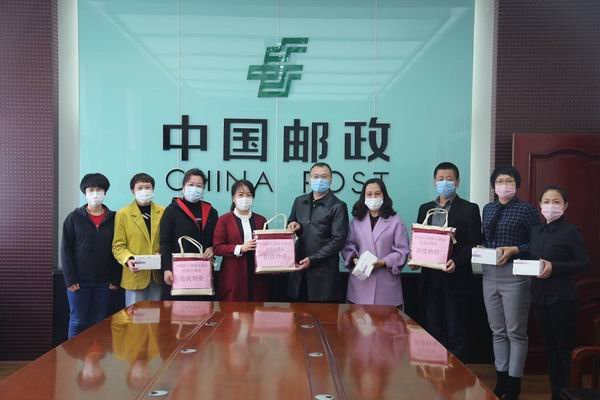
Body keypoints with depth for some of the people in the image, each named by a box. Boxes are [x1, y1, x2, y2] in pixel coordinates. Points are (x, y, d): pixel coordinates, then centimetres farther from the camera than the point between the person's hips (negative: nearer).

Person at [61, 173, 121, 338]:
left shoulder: (113, 218, 3)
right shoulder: (74, 218, -1)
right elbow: (66, 250, -3)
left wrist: (116, 279, -2)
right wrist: (70, 279, -9)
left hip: (104, 281, 2)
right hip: (79, 280, -1)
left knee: (99, 323, 8)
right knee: (78, 322, 5)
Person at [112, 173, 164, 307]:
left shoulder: (163, 212, 7)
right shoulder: (123, 214, 0)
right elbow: (118, 246, -2)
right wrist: (128, 260, -20)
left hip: (158, 275, 2)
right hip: (135, 274, -2)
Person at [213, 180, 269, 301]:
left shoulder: (261, 220, 13)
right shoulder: (224, 220, 4)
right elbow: (217, 247, -3)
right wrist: (240, 248, -14)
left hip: (256, 276, 3)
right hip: (233, 277, -2)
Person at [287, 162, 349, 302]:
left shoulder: (338, 206, -7)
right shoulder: (299, 201, 10)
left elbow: (338, 240, -12)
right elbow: (291, 223, 22)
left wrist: (312, 260, -17)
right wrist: (293, 226, -3)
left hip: (324, 270, -4)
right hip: (299, 266, 5)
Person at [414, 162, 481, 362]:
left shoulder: (469, 209, 0)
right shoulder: (425, 209, 14)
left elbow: (474, 244, -6)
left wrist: (456, 261, -20)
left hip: (455, 277, -4)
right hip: (430, 277, 4)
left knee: (456, 331, 1)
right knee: (433, 330, 10)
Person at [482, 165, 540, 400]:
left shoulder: (526, 209, -6)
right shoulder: (488, 209, 12)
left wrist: (514, 250, -19)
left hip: (514, 275, -5)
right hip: (490, 274, 6)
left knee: (516, 332, 4)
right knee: (497, 331, 13)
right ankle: (501, 379, 24)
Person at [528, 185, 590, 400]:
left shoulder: (570, 231, -9)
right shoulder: (536, 231, 10)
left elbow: (584, 263, -12)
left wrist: (554, 267, -21)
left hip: (562, 298, -7)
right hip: (539, 296, 7)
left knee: (566, 349, 1)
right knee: (549, 347, 15)